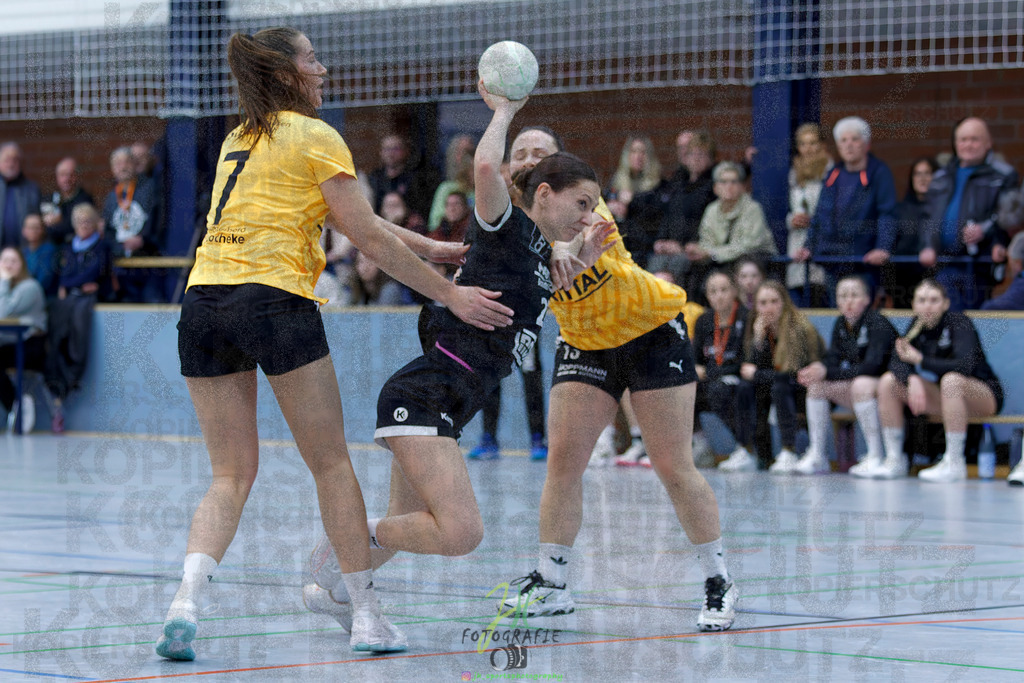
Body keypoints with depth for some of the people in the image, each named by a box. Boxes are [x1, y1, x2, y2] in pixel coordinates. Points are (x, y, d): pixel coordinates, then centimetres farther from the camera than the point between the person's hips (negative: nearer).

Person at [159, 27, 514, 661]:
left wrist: (432, 248, 27)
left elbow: (357, 218, 26)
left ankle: (188, 597, -14)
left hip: (203, 301, 6)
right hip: (274, 301, -6)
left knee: (232, 474, 8)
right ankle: (367, 615, 8)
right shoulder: (315, 138, 0)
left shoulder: (240, 139, 23)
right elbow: (370, 237, -3)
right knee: (332, 465, 6)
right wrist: (449, 294, 3)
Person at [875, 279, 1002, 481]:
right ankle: (894, 459, -4)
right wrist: (912, 380, -32)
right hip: (943, 398, 6)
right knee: (888, 382, -8)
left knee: (951, 380, -38)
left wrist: (919, 359, -29)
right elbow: (897, 363, -9)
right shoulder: (917, 324, -2)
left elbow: (964, 365, -34)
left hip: (985, 394, -6)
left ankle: (955, 463, -33)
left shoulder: (959, 323, -19)